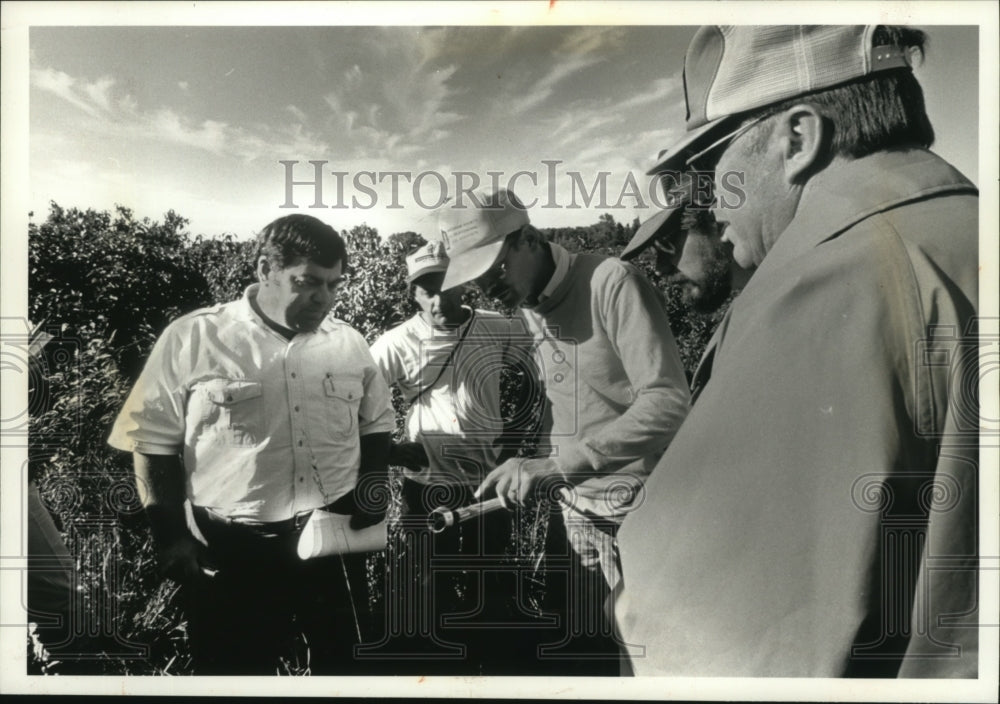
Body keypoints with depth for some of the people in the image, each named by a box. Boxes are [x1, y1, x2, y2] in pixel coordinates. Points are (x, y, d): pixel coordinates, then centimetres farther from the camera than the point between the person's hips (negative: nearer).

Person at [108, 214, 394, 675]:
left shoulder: (349, 343, 3)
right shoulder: (191, 339, -8)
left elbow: (375, 424, 16)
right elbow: (153, 441, -4)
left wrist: (372, 485, 1)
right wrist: (171, 538, -7)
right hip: (230, 550, -3)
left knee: (339, 661, 18)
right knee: (238, 671, 11)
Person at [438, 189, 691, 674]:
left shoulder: (612, 282, -17)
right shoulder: (526, 309, 8)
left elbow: (668, 403, -26)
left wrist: (558, 465, -31)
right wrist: (534, 473, 2)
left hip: (635, 512, -6)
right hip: (572, 510, 7)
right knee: (577, 652, 11)